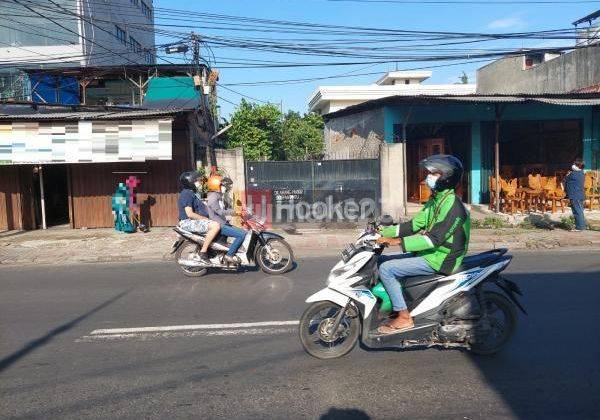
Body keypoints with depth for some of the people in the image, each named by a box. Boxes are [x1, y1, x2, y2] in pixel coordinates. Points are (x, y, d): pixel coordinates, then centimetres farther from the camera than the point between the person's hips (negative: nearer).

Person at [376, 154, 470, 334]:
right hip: (428, 252, 10)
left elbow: (434, 238, -28)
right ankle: (396, 305, 14)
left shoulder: (452, 205, -19)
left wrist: (397, 241, -32)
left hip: (439, 259, -10)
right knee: (381, 260, 8)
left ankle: (404, 318, -11)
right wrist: (386, 232, 1)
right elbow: (416, 223, 12)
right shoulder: (436, 200, 12)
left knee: (386, 268, -19)